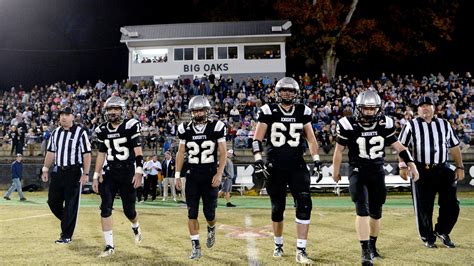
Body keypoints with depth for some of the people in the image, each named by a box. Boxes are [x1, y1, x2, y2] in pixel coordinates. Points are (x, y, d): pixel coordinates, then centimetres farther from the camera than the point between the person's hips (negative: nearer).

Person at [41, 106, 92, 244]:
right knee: (53, 201, 9)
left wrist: (85, 173, -16)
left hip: (74, 172, -6)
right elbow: (50, 152, 18)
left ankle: (66, 236, 9)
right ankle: (67, 222, 34)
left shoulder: (81, 132, -8)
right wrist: (45, 169, 12)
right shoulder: (55, 133, 11)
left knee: (71, 205, -2)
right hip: (57, 171, 6)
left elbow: (87, 154, -11)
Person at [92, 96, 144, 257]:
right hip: (110, 172, 4)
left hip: (128, 172, -4)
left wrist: (139, 172, -23)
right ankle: (109, 246, 7)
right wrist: (96, 176, 9)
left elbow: (138, 150, -14)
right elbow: (101, 154, 13)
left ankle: (136, 228, 40)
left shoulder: (130, 126, -9)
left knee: (128, 209, 4)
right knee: (105, 208, -4)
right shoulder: (102, 130, 7)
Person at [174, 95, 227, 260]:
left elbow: (223, 153, -2)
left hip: (210, 175, -2)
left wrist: (219, 173, -11)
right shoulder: (185, 129, 4)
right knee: (192, 213, 1)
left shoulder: (216, 127, -4)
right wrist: (177, 175, 5)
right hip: (192, 175, 2)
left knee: (209, 213, 2)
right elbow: (180, 153, 9)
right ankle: (196, 247, 12)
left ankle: (211, 229, 37)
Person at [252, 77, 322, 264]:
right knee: (277, 208, 10)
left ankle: (301, 250, -5)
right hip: (275, 167, -1)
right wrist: (258, 162, -11)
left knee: (304, 205, -13)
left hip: (297, 166, 1)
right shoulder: (268, 111, -1)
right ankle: (278, 245, 31)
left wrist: (316, 161, 3)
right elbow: (257, 139, -1)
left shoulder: (303, 111, 6)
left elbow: (311, 139, 11)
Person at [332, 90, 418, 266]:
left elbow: (397, 146, 7)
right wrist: (335, 172, 7)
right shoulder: (348, 125, -12)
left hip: (377, 172, 4)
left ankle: (372, 246, 32)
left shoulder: (384, 124, -3)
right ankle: (365, 252, -8)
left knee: (376, 213, 12)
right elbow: (339, 150, -1)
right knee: (362, 210, -14)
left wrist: (412, 165, 5)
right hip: (358, 172, -3)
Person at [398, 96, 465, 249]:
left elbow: (454, 147, 15)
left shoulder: (444, 125, 14)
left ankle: (442, 231, 25)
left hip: (443, 169, 3)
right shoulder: (411, 126, 4)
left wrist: (460, 167, 9)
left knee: (451, 204, 1)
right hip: (421, 171, -3)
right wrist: (403, 166, -11)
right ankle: (428, 237, 20)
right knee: (423, 207, 3)